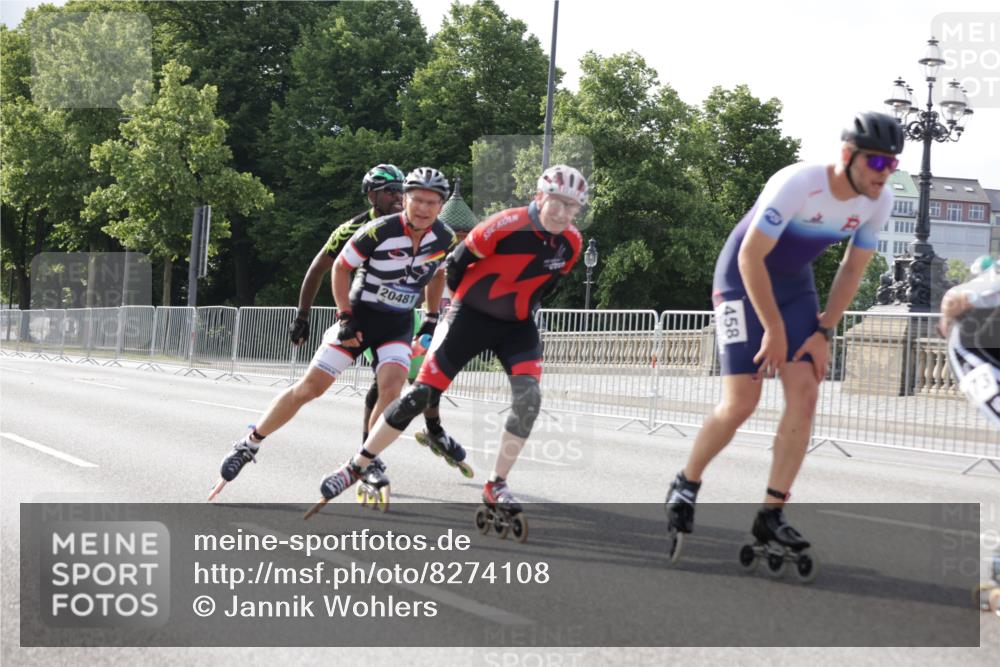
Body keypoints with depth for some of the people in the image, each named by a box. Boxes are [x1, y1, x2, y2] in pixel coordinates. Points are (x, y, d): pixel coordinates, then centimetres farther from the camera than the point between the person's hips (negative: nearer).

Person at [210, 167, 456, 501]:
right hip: (360, 314, -3)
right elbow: (341, 267, -8)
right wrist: (344, 318, -12)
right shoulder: (379, 231, -22)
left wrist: (432, 319, 12)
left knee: (391, 388, -22)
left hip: (398, 323, 3)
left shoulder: (445, 238, -9)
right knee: (311, 385, -5)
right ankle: (250, 443, 10)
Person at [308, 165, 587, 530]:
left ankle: (497, 486, -5)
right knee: (421, 395, -7)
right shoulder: (505, 226, -24)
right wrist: (473, 297, 7)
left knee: (528, 397, -19)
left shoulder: (571, 243, -6)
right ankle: (355, 467, 6)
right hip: (472, 315, -4)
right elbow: (456, 264, -9)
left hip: (517, 325, 4)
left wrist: (517, 305, 15)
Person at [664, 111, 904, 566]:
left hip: (795, 285, 6)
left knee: (804, 395, -8)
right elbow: (750, 257, -25)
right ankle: (685, 487, 11)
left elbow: (852, 269, 2)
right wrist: (774, 329, -21)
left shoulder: (878, 202, -11)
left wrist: (823, 332, -4)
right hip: (743, 280, -6)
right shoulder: (797, 184, -30)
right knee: (741, 403, -13)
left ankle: (771, 515, 0)